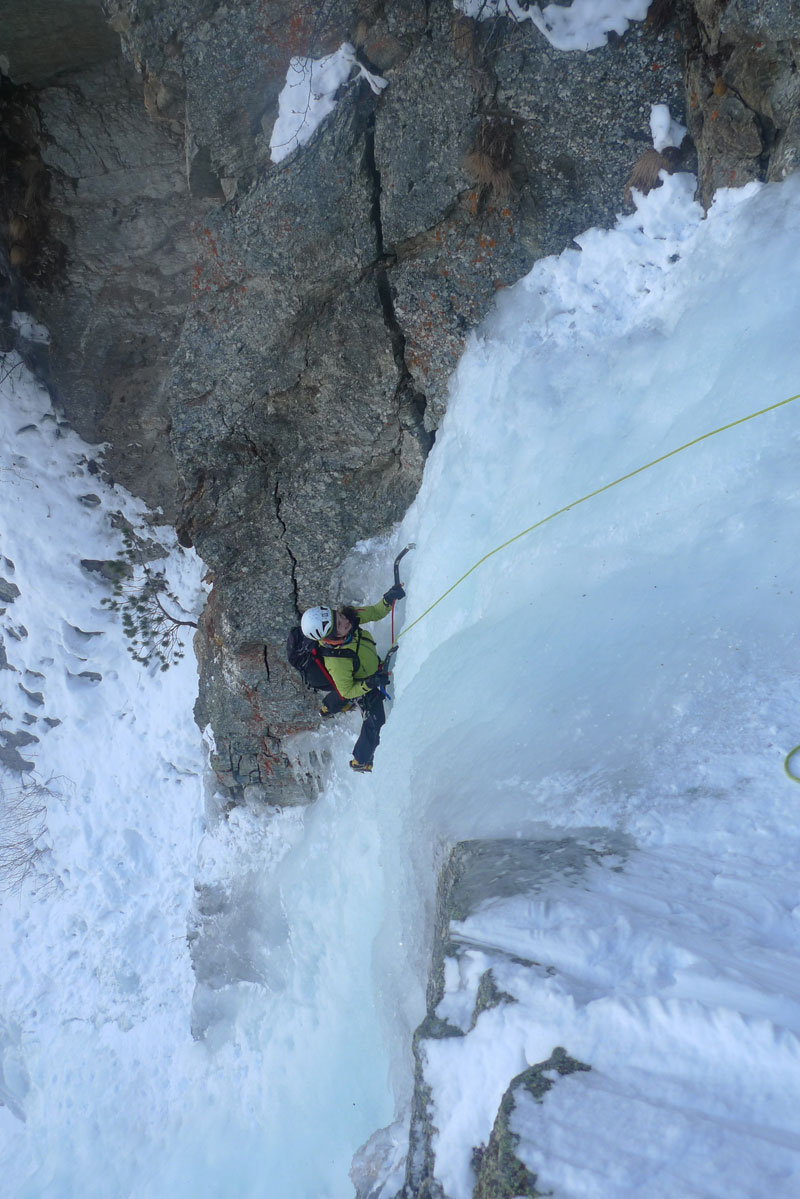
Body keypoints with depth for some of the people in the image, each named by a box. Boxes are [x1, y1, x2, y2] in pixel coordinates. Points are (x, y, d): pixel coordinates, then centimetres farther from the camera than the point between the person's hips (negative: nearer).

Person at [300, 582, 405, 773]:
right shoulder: (337, 662, -47)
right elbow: (348, 691, -29)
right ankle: (361, 762, 40)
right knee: (375, 725, 12)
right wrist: (371, 683, -39)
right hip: (364, 690, -7)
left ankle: (328, 708, 73)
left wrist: (389, 599, -36)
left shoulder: (345, 615, -32)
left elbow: (374, 612, -18)